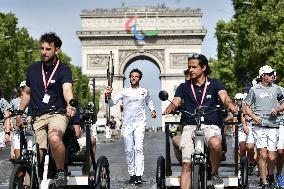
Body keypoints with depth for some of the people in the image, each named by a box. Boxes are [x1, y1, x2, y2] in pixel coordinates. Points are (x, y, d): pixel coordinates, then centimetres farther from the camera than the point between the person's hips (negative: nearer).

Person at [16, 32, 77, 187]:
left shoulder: (63, 70, -2)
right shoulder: (33, 69, 12)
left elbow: (67, 89, -21)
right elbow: (27, 93, 23)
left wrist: (70, 104, -41)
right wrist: (19, 113, 15)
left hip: (57, 113, -4)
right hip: (36, 116, 4)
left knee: (54, 138, -35)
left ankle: (61, 172, -15)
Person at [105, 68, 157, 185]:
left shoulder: (144, 91, 9)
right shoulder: (125, 91, 4)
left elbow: (148, 101, 29)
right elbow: (112, 103, -2)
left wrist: (152, 110, 12)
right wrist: (109, 95, -21)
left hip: (139, 124, -1)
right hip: (127, 124, 1)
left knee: (138, 148, -14)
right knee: (129, 150, 4)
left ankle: (139, 176, -20)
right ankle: (132, 175, 14)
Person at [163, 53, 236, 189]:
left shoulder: (214, 84, 10)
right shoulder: (184, 87, 16)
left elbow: (224, 97, -6)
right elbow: (175, 102, 3)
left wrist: (230, 105, -30)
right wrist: (170, 107, -22)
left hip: (210, 126, -2)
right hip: (190, 127, 2)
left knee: (215, 144, -34)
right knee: (186, 165, -11)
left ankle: (214, 173, -9)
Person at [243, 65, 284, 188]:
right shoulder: (254, 89, 6)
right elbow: (246, 106, 10)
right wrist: (253, 116, -6)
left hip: (273, 126, 1)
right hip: (259, 126, -1)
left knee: (271, 157, -2)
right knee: (262, 154, -9)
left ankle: (271, 175, 28)